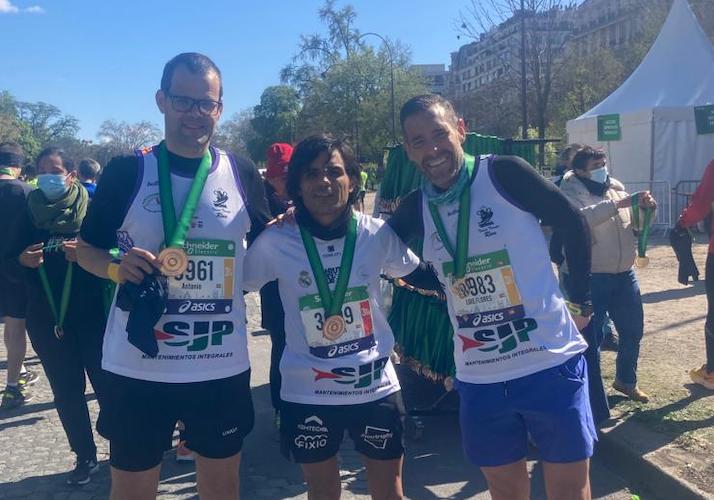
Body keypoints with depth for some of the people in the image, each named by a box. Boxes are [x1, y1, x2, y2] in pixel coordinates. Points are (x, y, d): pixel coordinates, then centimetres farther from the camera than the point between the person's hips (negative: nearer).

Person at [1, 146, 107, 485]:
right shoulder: (29, 213, 5)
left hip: (92, 316, -3)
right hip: (46, 318, 4)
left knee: (106, 385, 2)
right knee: (66, 393, 12)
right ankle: (85, 457, 26)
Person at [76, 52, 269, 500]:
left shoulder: (242, 174, 1)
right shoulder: (126, 171, -3)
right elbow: (87, 249, 5)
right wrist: (116, 266, -15)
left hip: (223, 365, 1)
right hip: (138, 365, -1)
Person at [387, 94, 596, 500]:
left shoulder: (504, 173, -9)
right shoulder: (417, 208, 3)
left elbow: (573, 224, -1)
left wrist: (580, 301, 2)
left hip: (551, 364, -3)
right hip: (480, 379, 4)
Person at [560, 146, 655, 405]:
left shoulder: (616, 187, 9)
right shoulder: (572, 192, -9)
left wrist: (646, 208, -6)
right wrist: (617, 204, -32)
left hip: (624, 274, 7)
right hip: (589, 277, -7)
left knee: (633, 329, 18)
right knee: (591, 336, 1)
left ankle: (626, 380, 41)